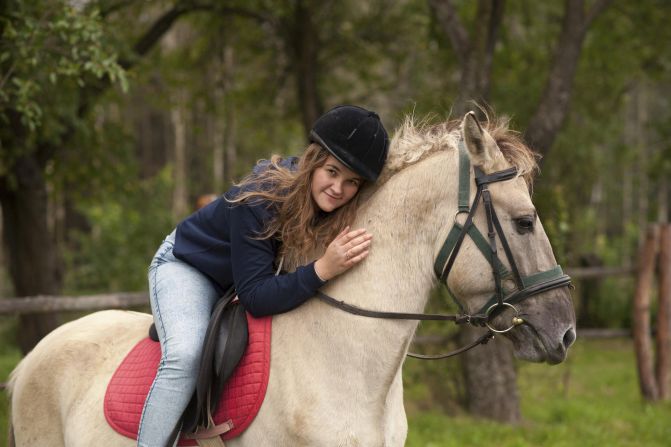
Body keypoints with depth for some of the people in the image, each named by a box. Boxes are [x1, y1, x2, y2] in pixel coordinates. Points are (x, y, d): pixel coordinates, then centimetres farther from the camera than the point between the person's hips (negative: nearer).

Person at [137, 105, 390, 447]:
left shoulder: (345, 214, -19)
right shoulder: (258, 199, -37)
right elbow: (254, 297, -37)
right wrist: (322, 270, -47)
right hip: (187, 267, -7)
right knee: (185, 355, -32)